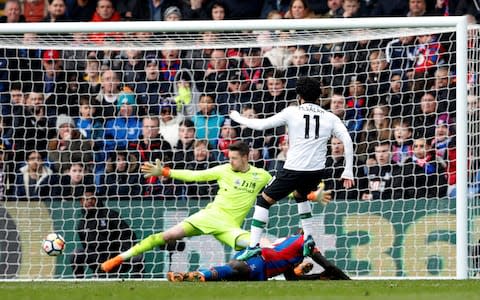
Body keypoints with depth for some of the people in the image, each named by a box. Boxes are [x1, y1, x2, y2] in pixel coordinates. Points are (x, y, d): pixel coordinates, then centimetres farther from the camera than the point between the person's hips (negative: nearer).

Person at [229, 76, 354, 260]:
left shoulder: (292, 112, 0)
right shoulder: (329, 117, 6)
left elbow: (262, 125, 1)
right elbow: (347, 141, -3)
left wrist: (239, 118, 17)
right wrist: (348, 172, -1)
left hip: (293, 169, -4)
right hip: (317, 171, 4)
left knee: (264, 201, 10)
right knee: (300, 195, 36)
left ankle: (253, 245, -2)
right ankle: (308, 238, 24)